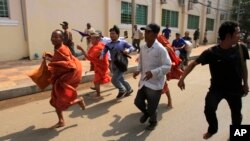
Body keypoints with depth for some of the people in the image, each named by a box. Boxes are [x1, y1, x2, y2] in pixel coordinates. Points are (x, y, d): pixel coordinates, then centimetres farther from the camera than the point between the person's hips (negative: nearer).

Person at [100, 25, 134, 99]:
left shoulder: (123, 42, -4)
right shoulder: (108, 44, 2)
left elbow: (132, 47, 2)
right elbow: (104, 51, -10)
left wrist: (128, 50, -20)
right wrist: (101, 56, -32)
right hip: (114, 65, 5)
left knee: (114, 79, -11)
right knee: (121, 79, 18)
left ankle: (122, 90, 16)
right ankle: (129, 89, 44)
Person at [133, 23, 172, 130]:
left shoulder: (160, 49, -19)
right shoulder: (143, 48, 3)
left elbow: (167, 66, -20)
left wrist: (153, 72, -30)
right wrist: (138, 70, -2)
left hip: (155, 83, -6)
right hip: (144, 81, 6)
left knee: (152, 107, 7)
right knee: (138, 101, 14)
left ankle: (153, 122, 39)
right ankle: (146, 113, 47)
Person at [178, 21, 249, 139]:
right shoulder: (211, 52, -20)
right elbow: (193, 63, -16)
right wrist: (182, 78, -24)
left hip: (235, 89, 3)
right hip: (216, 88, -2)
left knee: (236, 114, 18)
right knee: (209, 109, -13)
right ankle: (212, 129, 21)